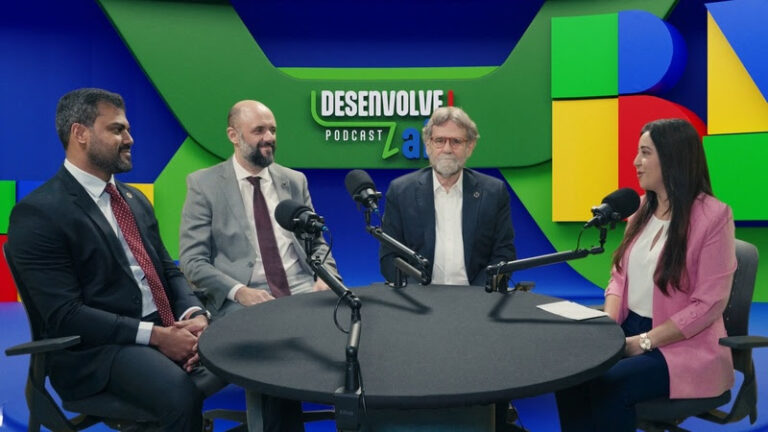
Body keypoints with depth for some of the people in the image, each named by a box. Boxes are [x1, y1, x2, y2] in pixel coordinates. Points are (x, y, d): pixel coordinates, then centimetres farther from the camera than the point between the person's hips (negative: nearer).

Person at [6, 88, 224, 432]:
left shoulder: (135, 199, 15)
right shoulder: (37, 213, -8)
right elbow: (65, 316, -14)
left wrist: (194, 315, -6)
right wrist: (155, 335, -19)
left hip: (170, 329, 7)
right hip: (99, 348, -6)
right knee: (181, 393, -34)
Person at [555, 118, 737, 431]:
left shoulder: (713, 216, -14)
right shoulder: (642, 208, 7)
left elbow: (708, 305, -16)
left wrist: (643, 342, -18)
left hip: (685, 346, -5)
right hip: (629, 330, 6)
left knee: (608, 383, -29)